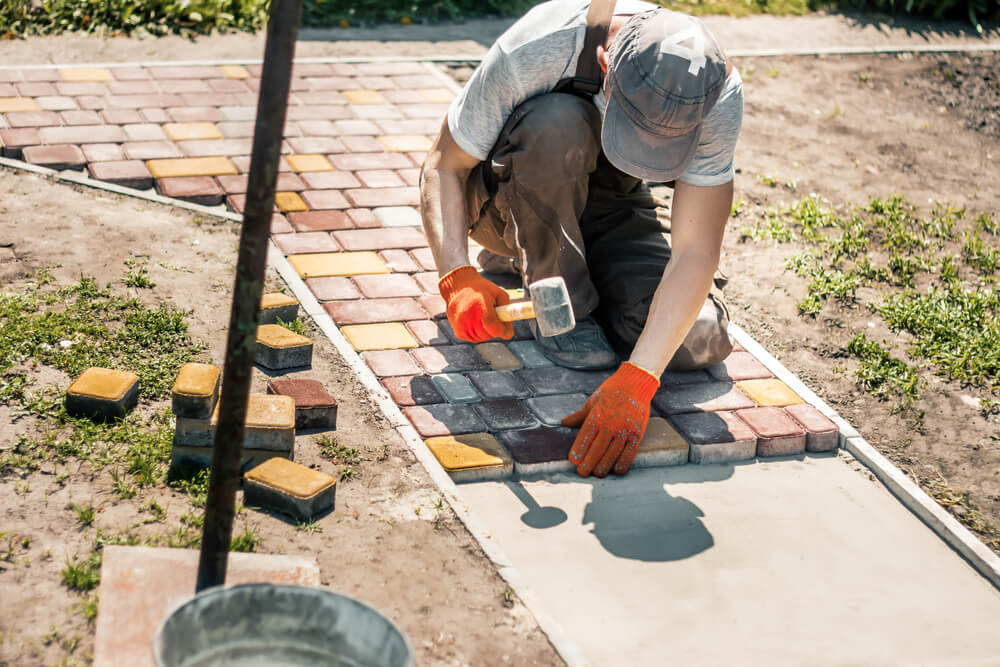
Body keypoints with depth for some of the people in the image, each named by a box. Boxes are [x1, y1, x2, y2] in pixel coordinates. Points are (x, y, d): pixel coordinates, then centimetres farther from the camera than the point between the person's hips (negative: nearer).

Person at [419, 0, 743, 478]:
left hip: (612, 205, 3)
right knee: (557, 121, -38)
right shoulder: (534, 51, -36)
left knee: (699, 342, -21)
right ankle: (564, 307, -15)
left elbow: (696, 251, -32)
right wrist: (457, 277, -41)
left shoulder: (718, 92, -30)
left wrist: (635, 380, -44)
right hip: (513, 199, -3)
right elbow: (442, 166, -23)